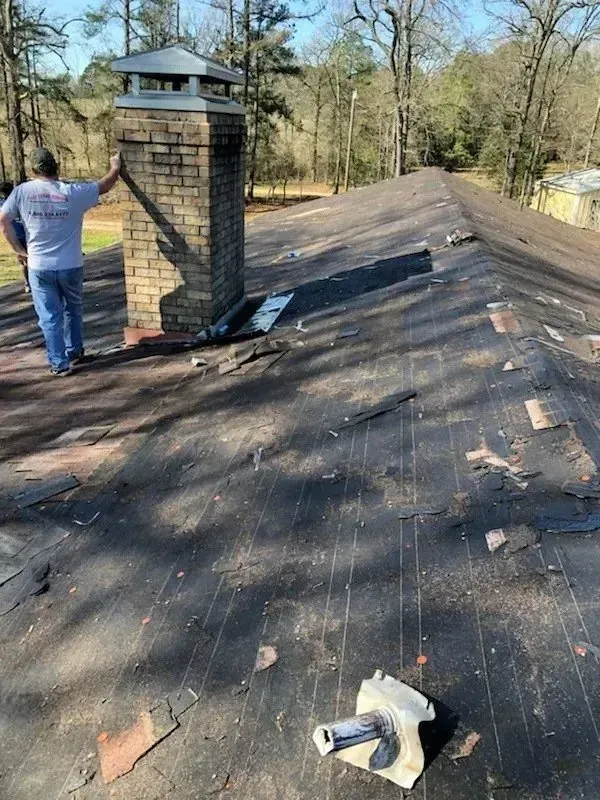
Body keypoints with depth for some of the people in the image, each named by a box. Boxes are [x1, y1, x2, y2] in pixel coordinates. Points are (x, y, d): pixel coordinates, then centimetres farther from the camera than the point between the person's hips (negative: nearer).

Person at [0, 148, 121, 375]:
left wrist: (19, 249, 7)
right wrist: (115, 168, 25)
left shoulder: (22, 191, -4)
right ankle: (75, 352, 33)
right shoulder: (73, 192, -7)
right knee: (73, 309, 22)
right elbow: (105, 185, 6)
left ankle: (59, 363, 10)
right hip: (70, 266, 0)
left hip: (39, 267, 0)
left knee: (49, 317, 8)